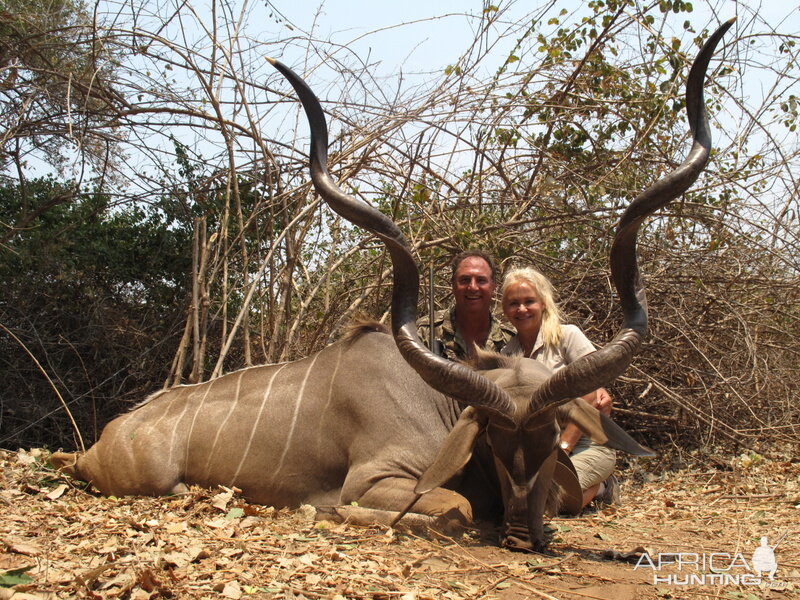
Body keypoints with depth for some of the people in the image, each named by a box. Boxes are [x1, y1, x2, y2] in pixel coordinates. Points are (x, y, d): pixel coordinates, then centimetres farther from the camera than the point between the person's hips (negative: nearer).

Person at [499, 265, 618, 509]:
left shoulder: (568, 336, -6)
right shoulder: (506, 354, 7)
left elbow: (590, 396, -11)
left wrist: (562, 448, -14)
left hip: (586, 443, -5)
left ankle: (598, 486, 6)